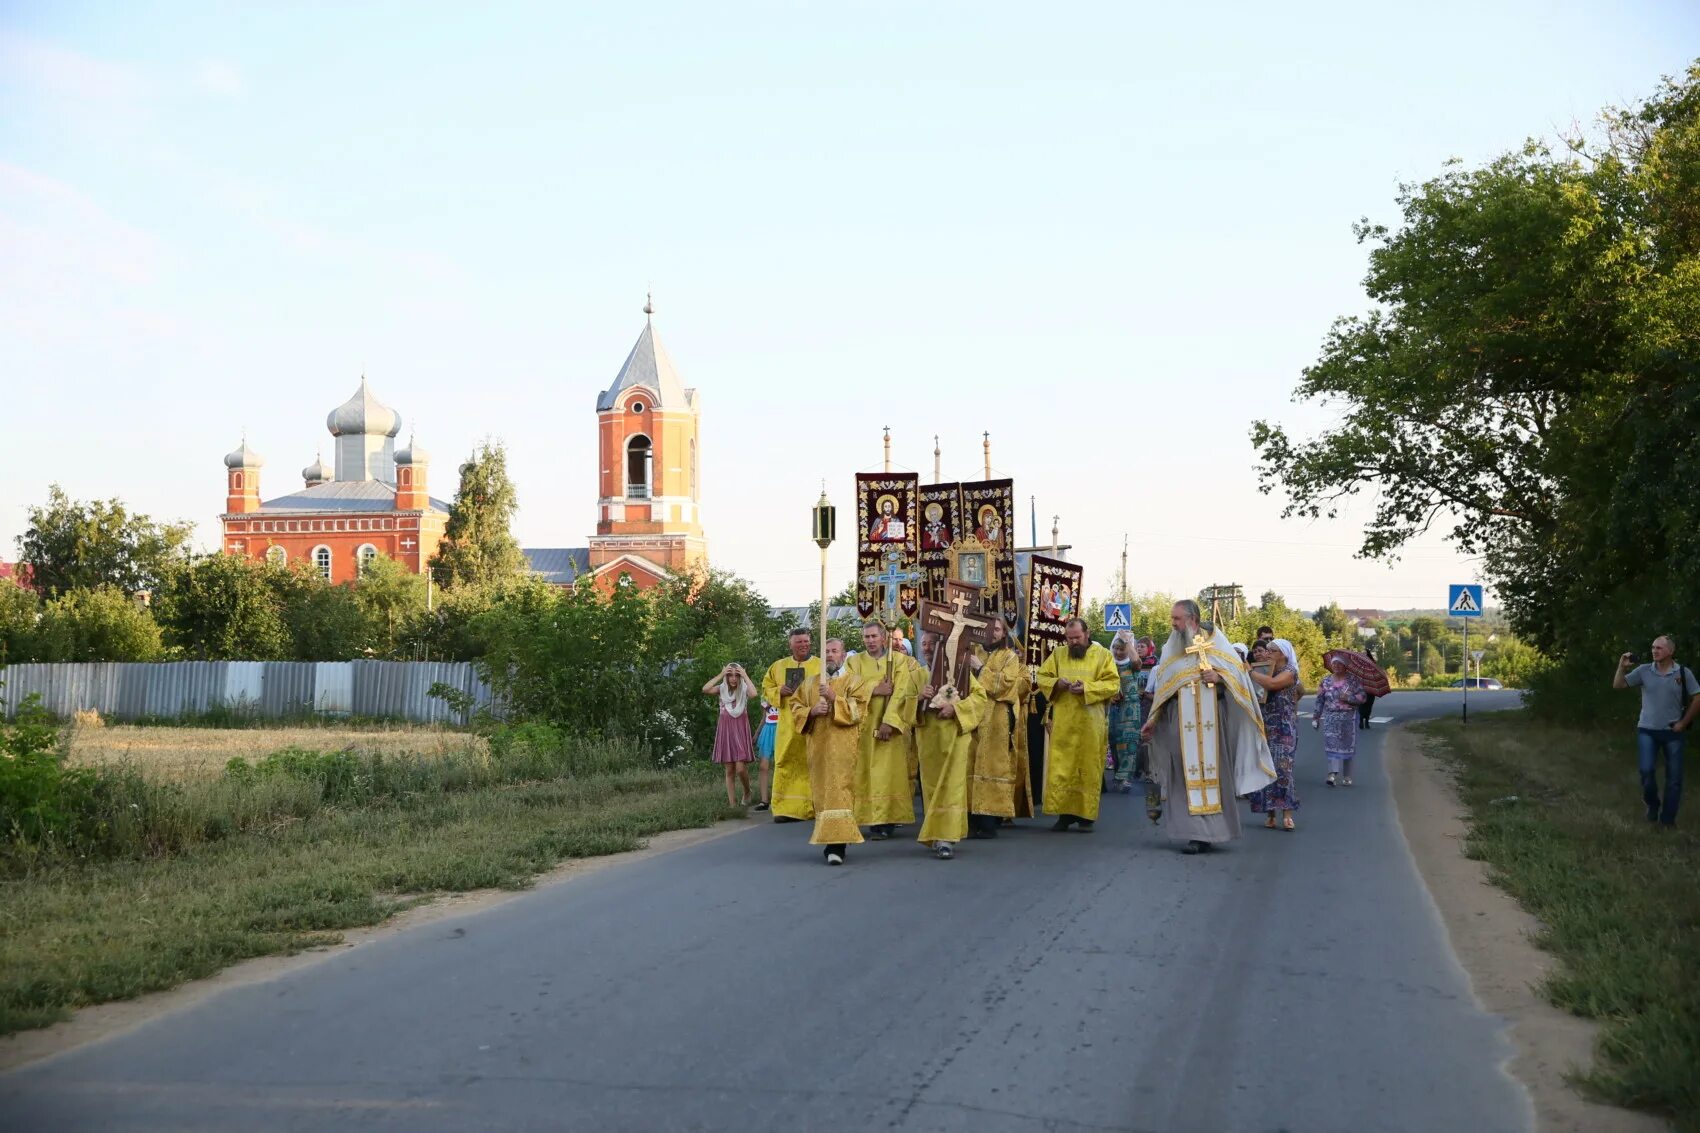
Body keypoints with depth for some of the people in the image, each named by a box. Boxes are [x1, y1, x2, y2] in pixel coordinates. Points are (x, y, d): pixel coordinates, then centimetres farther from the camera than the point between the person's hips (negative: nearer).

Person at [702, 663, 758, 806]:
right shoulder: (722, 689, 2)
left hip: (741, 730, -2)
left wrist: (745, 676, -17)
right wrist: (720, 675, -13)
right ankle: (732, 803, 8)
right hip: (725, 730, 2)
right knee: (729, 770, 4)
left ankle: (748, 792, 18)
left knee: (740, 768, -10)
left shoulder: (744, 689, -3)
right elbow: (705, 689, -16)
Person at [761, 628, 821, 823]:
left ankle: (815, 807, 3)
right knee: (787, 764, -1)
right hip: (788, 725, 3)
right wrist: (779, 691, -3)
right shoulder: (778, 666, 13)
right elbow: (766, 689, 18)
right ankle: (787, 808, 2)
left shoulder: (821, 665, 3)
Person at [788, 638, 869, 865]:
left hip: (843, 746, -4)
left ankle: (837, 845, -20)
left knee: (839, 791, -13)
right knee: (822, 791, 4)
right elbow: (795, 706, 12)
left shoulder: (854, 682, 5)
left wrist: (834, 698, -17)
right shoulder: (809, 683, 17)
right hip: (817, 746, 4)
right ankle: (828, 837, 14)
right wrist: (812, 711, -7)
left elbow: (857, 710, -7)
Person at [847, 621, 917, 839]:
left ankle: (884, 821, -6)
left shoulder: (898, 660, 2)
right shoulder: (855, 662, 9)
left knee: (888, 771, -6)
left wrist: (889, 721, -17)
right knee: (864, 772, -1)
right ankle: (869, 818, 2)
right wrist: (875, 690, -14)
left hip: (890, 725, -2)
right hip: (863, 726, 2)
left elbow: (901, 692, -8)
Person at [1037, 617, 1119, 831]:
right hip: (1063, 723, 2)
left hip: (1090, 723, -2)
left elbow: (1113, 684, -3)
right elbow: (1042, 677, 11)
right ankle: (1064, 813, 4)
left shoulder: (1102, 655, 3)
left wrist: (1087, 688, -17)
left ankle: (1086, 815, 8)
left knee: (1088, 768, 1)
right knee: (1061, 767, -2)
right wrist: (1056, 683, -11)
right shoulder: (1058, 654, 11)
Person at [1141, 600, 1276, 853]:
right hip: (1181, 725, 3)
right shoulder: (1171, 649, 13)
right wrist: (1153, 719, 13)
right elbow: (1162, 688, 17)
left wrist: (1219, 677, -16)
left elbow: (1239, 673, 2)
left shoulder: (1215, 642, 3)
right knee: (1187, 777, -2)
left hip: (1211, 723, -3)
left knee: (1212, 773, -5)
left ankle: (1210, 830, -2)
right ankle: (1197, 833, -1)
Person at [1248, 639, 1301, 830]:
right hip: (1267, 726, 6)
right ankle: (1271, 814, 3)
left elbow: (1271, 683, -24)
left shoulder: (1289, 671, -5)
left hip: (1284, 727, -6)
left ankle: (1287, 814, -14)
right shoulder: (1269, 671, 17)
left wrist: (1249, 671, -17)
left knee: (1282, 766, -14)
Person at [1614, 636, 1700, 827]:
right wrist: (1622, 667, -18)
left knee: (1674, 777, 3)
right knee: (1647, 771, -11)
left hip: (1673, 732, 0)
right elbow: (1618, 685, -2)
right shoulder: (1644, 671, -2)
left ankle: (1667, 819, 14)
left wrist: (1683, 723, -3)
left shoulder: (1683, 673, -6)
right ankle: (1652, 805, 17)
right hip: (1647, 731, 0)